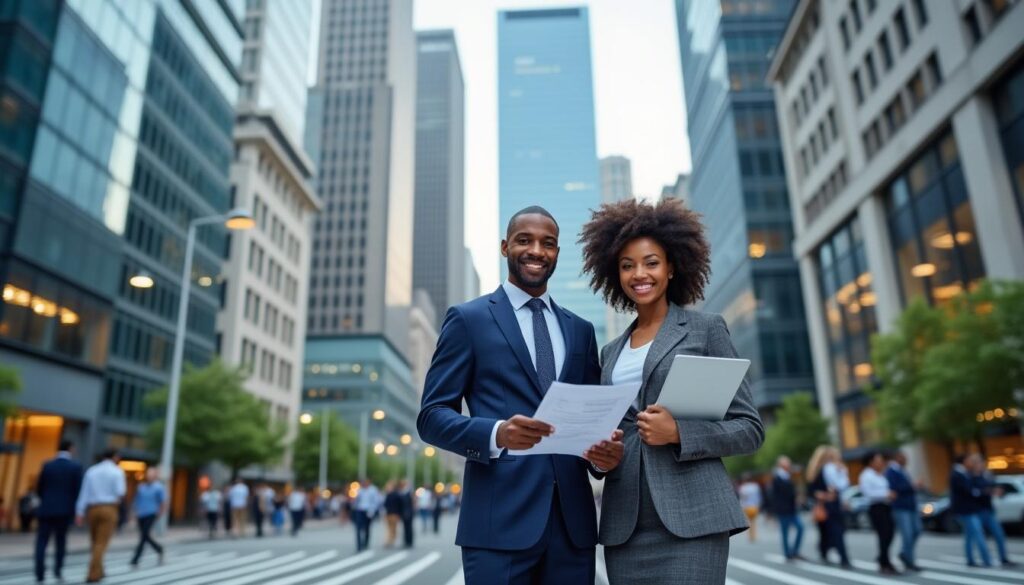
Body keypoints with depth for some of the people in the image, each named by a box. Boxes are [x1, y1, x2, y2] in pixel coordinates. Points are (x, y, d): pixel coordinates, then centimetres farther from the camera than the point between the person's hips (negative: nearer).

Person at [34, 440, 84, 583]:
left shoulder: (47, 465, 0)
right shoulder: (76, 466, -5)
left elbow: (39, 487, 6)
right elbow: (78, 489, -6)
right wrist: (74, 508, 8)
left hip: (46, 508, 1)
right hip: (65, 509, -1)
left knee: (42, 541, 3)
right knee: (61, 541, 14)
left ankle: (40, 573, -6)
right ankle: (58, 570, 9)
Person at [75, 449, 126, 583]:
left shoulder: (91, 470, 10)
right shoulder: (117, 471, -2)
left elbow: (84, 492, 3)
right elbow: (120, 492, -11)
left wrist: (79, 513, 1)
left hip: (92, 509, 4)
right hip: (109, 509, -4)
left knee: (95, 542, 17)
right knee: (101, 543, -2)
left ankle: (98, 571, 26)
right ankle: (93, 574, -6)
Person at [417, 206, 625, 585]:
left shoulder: (580, 330, 15)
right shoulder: (468, 319, 2)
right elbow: (432, 416, -3)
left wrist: (606, 452, -7)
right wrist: (496, 433, -22)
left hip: (573, 520, 4)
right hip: (500, 520, -4)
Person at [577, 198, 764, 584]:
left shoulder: (706, 328, 3)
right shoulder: (611, 352, 15)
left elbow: (750, 428, 0)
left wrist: (679, 433, -15)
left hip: (691, 517, -4)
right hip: (624, 524, 4)